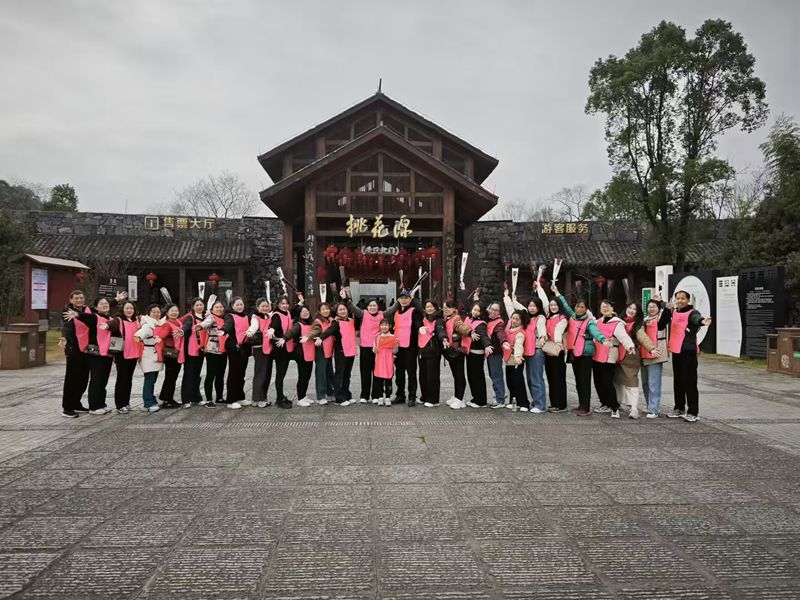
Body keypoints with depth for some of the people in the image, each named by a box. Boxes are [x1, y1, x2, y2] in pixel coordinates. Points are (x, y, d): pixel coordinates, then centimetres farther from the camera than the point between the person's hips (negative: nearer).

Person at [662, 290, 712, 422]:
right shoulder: (673, 312, 10)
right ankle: (679, 408, 27)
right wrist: (667, 308, 4)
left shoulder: (692, 313, -8)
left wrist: (702, 321, -54)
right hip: (676, 351, 7)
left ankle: (693, 412, 2)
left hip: (688, 351, -7)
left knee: (689, 382, -6)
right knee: (678, 381, 15)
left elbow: (696, 318, -30)